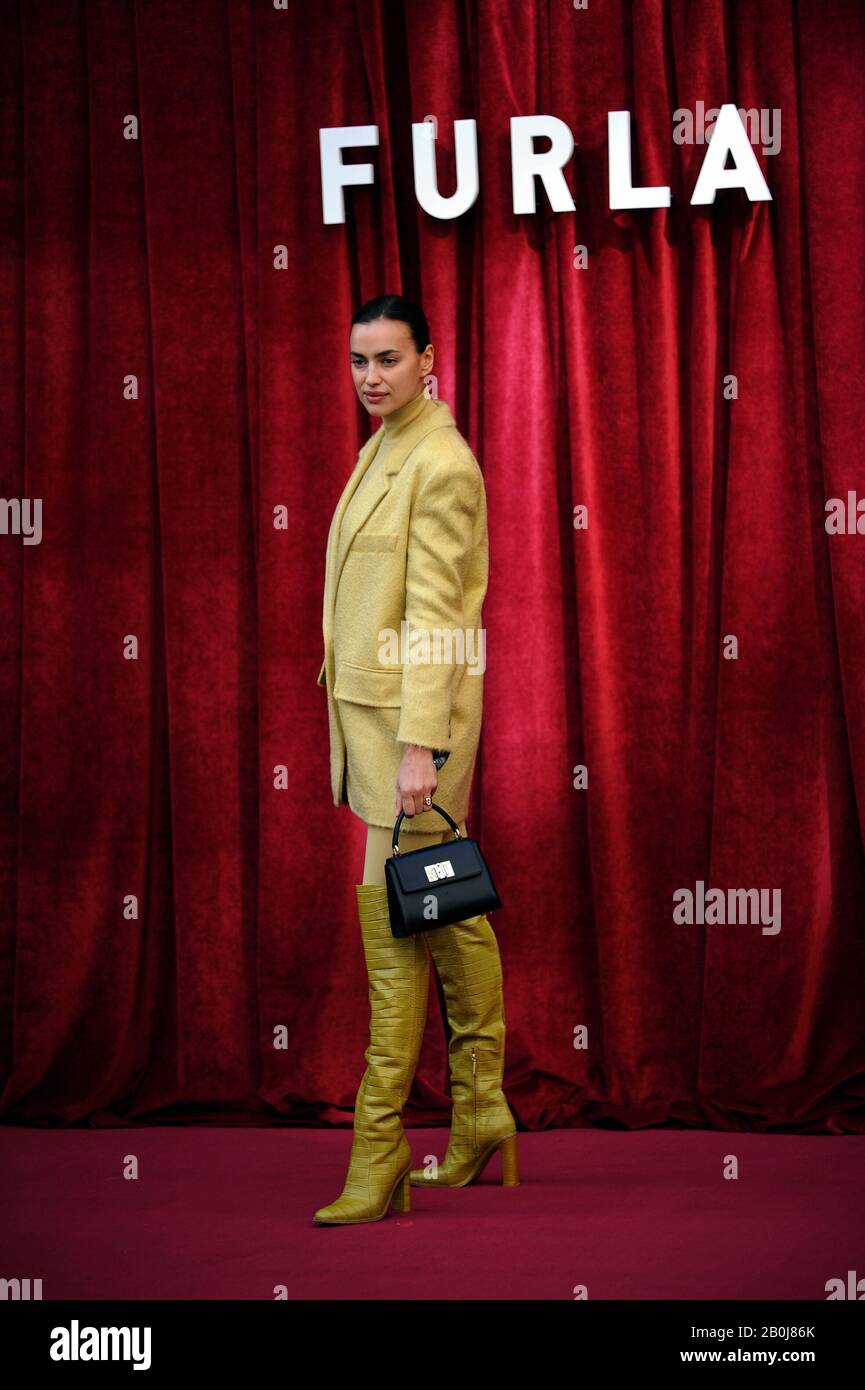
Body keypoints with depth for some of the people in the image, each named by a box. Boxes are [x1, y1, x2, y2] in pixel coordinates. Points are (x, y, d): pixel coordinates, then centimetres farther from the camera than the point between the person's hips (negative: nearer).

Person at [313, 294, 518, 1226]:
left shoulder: (441, 464, -13)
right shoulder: (381, 450, 17)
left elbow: (432, 614, -19)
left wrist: (421, 746, -23)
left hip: (416, 713, -10)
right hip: (371, 707, 10)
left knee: (396, 922, -9)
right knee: (450, 913, 13)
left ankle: (379, 1156, -6)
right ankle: (482, 1123, 21)